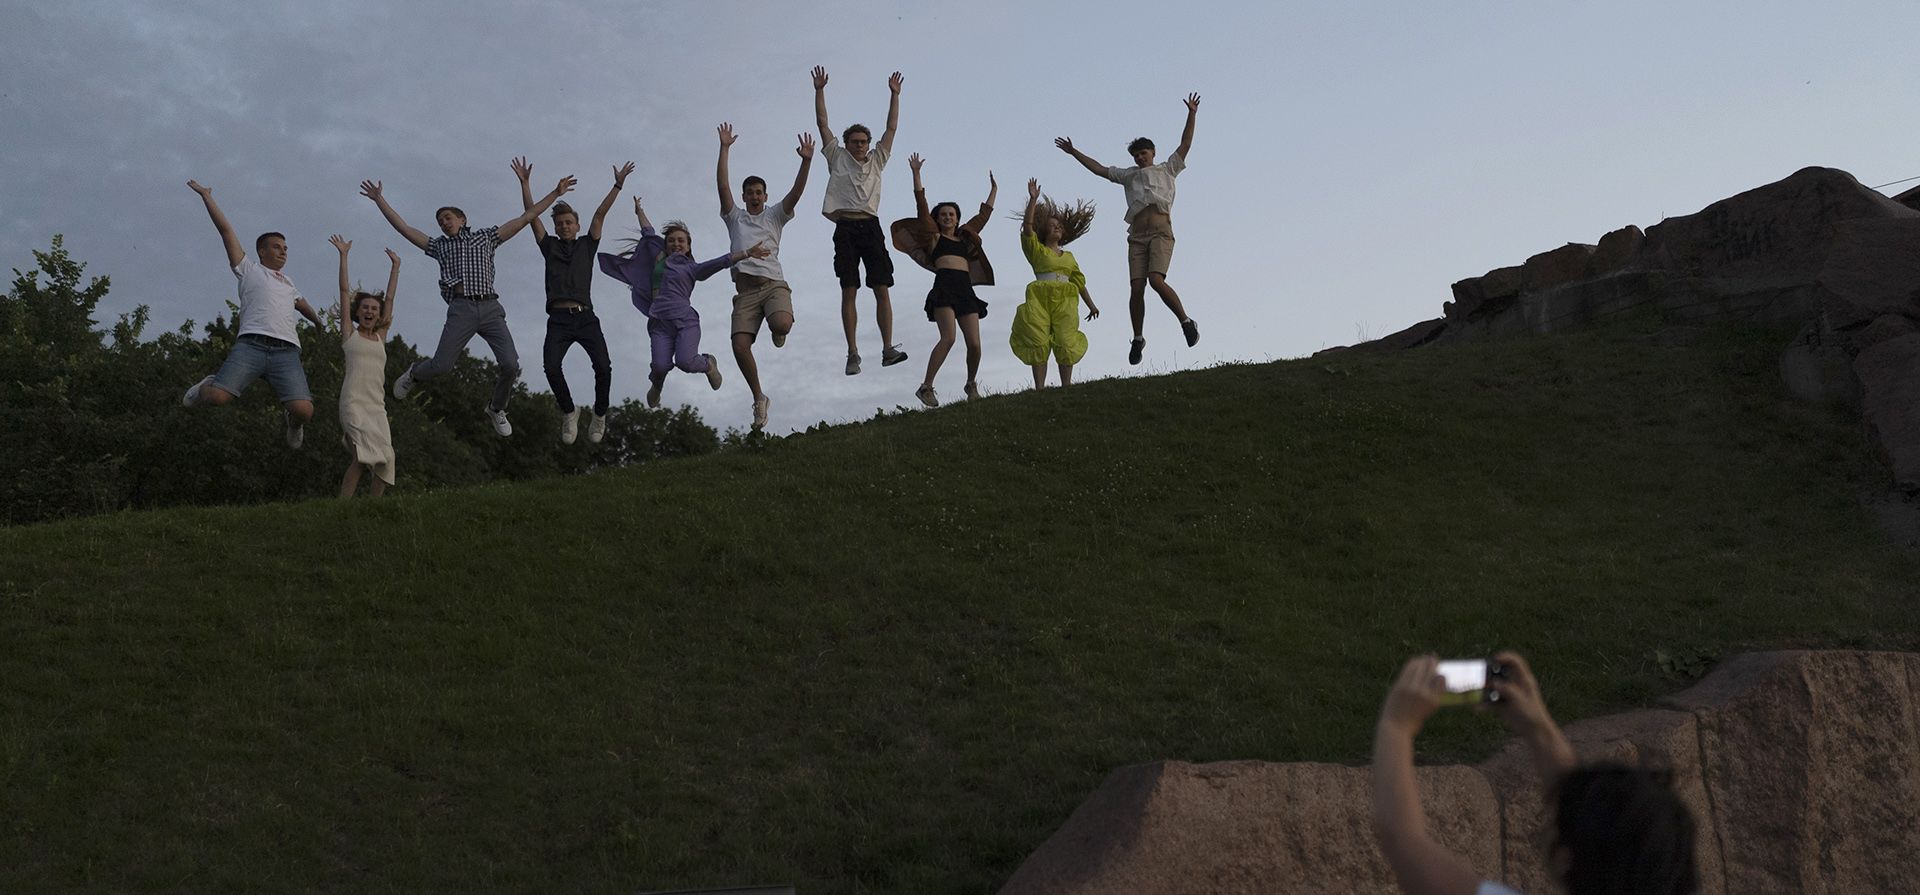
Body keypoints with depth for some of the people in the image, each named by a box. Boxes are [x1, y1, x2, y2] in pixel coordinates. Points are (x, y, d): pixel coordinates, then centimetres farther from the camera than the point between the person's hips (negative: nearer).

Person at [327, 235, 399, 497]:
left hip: (377, 406, 5)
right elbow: (345, 291, 11)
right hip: (354, 402, -5)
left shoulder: (380, 336, 20)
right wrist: (343, 256, 10)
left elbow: (390, 298, 24)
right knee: (364, 454, -22)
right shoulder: (350, 334, 12)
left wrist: (396, 266, 28)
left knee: (384, 459, -9)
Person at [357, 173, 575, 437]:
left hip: (490, 308, 0)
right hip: (461, 309, 0)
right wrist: (379, 200, 17)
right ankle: (413, 374, 25)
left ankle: (496, 409, 12)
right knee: (441, 365, -12)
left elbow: (526, 217, 19)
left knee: (511, 365, -15)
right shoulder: (439, 246, 24)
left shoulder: (487, 236, 22)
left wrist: (555, 193, 15)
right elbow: (403, 227, 20)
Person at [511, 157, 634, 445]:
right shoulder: (550, 246, 19)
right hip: (558, 320, 0)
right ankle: (568, 412, 2)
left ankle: (599, 415, 4)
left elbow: (600, 215, 11)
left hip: (586, 318, 0)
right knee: (551, 367, -22)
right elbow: (532, 215, 14)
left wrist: (618, 185, 6)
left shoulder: (587, 245, 19)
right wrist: (525, 183, 7)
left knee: (603, 366, -19)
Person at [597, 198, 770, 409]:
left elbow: (720, 262, 1)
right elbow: (649, 233, 35)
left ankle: (708, 364, 12)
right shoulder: (659, 259, 22)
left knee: (685, 361, -26)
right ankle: (656, 386, 21)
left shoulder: (692, 268, 14)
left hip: (685, 321, -2)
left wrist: (746, 254, -11)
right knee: (661, 366, -18)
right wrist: (639, 211, 46)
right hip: (659, 322, 2)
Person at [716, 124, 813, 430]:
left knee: (782, 325, -32)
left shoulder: (775, 216, 17)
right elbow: (722, 186, 7)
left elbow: (796, 192, 2)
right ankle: (759, 398, 5)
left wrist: (806, 161, -12)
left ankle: (777, 331, 10)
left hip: (774, 284, -1)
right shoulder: (735, 217, 19)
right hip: (745, 290, 1)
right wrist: (724, 148, 1)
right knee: (740, 346, -15)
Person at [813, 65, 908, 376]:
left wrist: (895, 95, 15)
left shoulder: (877, 160, 20)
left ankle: (888, 348, -10)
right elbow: (822, 123, 11)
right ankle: (853, 352, -6)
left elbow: (891, 128, 18)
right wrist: (819, 91, 5)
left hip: (871, 226, 2)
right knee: (849, 291, -5)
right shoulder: (837, 158, 15)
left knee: (882, 288, -6)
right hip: (845, 227, -2)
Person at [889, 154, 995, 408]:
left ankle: (971, 385, 16)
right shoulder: (933, 236, 14)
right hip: (944, 286, -5)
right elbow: (921, 206, 7)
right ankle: (926, 387, -19)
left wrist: (993, 191, 43)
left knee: (974, 343, -6)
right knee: (948, 337, -22)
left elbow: (983, 215, 37)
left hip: (965, 289, 5)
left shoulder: (965, 236, 27)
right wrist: (916, 173, 4)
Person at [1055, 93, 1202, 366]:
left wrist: (1191, 115, 3)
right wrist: (1074, 153, 26)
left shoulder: (1167, 169, 19)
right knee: (1136, 288, -7)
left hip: (1161, 232, -3)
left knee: (1156, 280, -23)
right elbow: (1099, 169, 28)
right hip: (1137, 235, 3)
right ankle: (1138, 338, 3)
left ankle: (1186, 322, -12)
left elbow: (1185, 145, 12)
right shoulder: (1128, 175, 26)